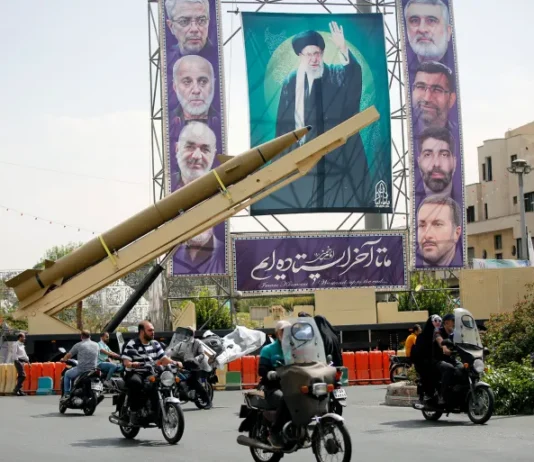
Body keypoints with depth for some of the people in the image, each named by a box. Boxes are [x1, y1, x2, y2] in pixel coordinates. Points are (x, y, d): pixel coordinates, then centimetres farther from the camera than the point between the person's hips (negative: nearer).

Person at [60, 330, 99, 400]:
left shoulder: (79, 345, -3)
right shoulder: (96, 345, 9)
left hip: (81, 369, -4)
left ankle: (66, 395, 16)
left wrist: (63, 359, 25)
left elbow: (69, 355, 4)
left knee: (67, 374, 22)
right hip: (93, 370, 4)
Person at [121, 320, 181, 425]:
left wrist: (174, 363, -6)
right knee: (136, 383, -39)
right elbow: (126, 361, -12)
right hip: (134, 373, -6)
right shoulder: (131, 345, -4)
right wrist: (132, 364, -35)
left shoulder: (155, 344, 16)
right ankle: (134, 412, -26)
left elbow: (163, 358, 12)